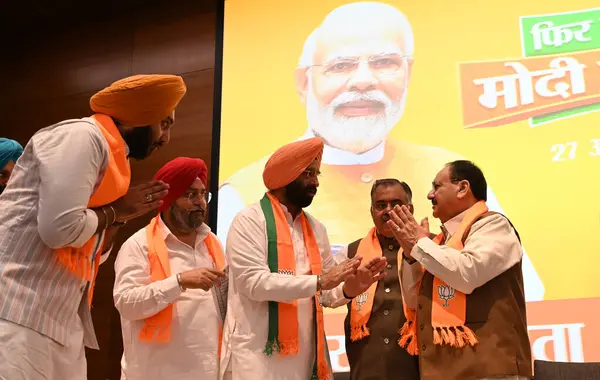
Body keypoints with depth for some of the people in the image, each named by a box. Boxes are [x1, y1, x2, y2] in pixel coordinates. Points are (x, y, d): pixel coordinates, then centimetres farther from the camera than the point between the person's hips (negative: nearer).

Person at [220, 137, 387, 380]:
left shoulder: (316, 229, 11)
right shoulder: (251, 220, -6)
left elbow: (324, 294, 13)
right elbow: (254, 283, -17)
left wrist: (347, 290, -8)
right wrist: (318, 281, -19)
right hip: (257, 356, -6)